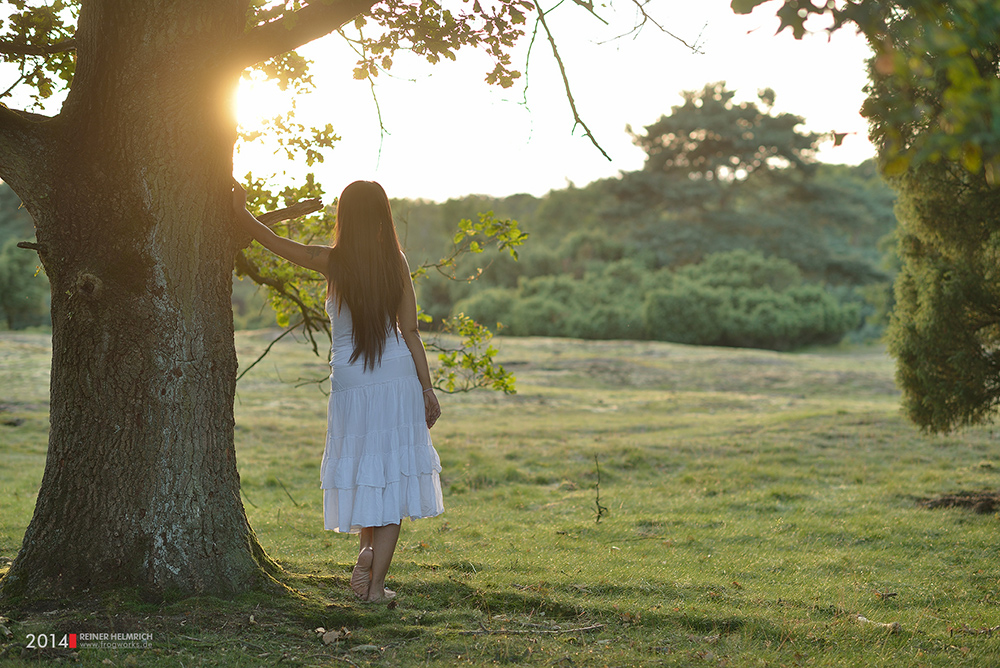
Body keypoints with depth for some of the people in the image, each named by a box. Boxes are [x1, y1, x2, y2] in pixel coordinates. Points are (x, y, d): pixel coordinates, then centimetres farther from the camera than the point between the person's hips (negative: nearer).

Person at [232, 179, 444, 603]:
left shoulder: (331, 262, -8)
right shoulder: (396, 263, -3)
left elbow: (271, 241, -2)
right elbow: (410, 332, -1)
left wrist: (240, 209, 12)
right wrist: (427, 389, 4)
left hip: (351, 381, -1)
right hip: (399, 377, 1)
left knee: (360, 471, 20)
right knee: (393, 476, 6)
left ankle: (366, 547, 1)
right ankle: (376, 584, 6)